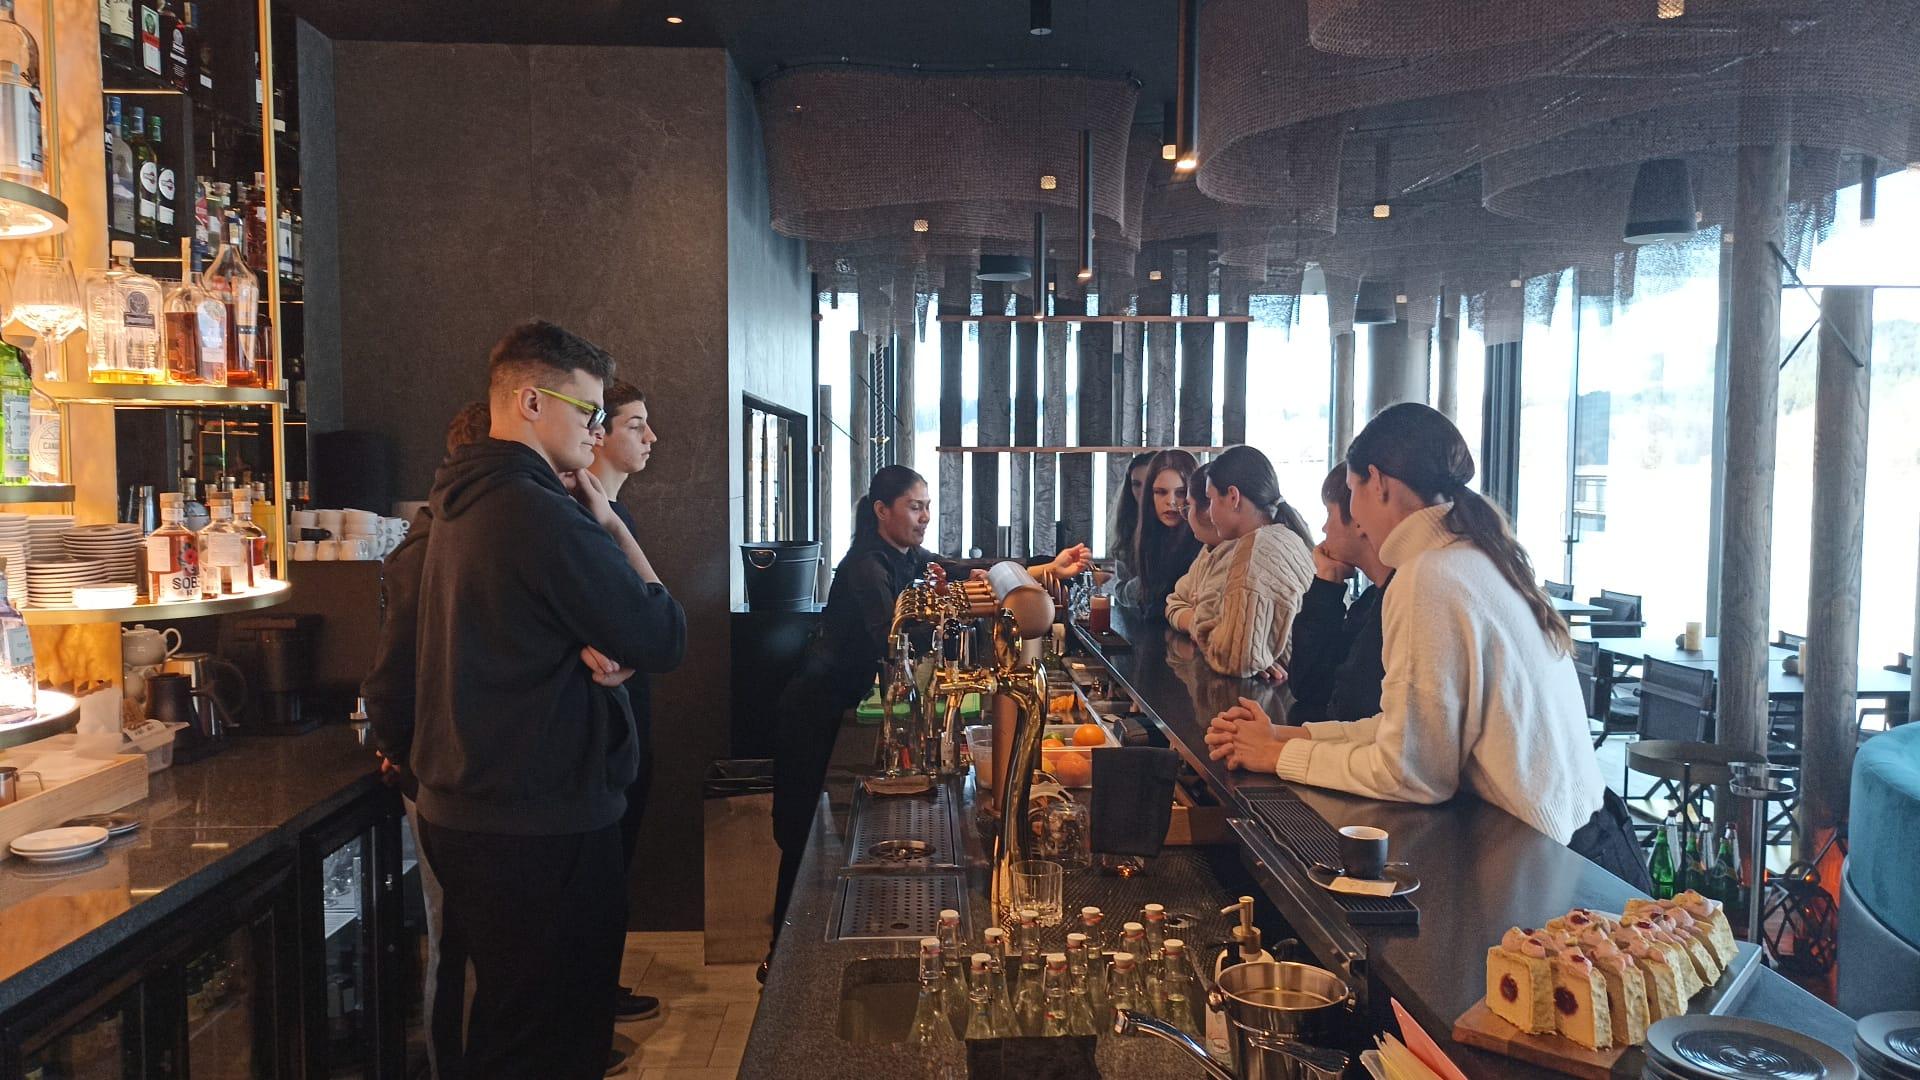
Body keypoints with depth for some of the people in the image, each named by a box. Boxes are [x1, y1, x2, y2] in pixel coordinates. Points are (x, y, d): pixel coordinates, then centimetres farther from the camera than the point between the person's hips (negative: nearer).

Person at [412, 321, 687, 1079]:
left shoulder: (466, 504, 10)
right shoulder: (546, 514, -21)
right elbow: (665, 641, -16)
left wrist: (607, 654, -9)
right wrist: (609, 520, -7)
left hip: (463, 810, 10)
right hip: (545, 826, -10)